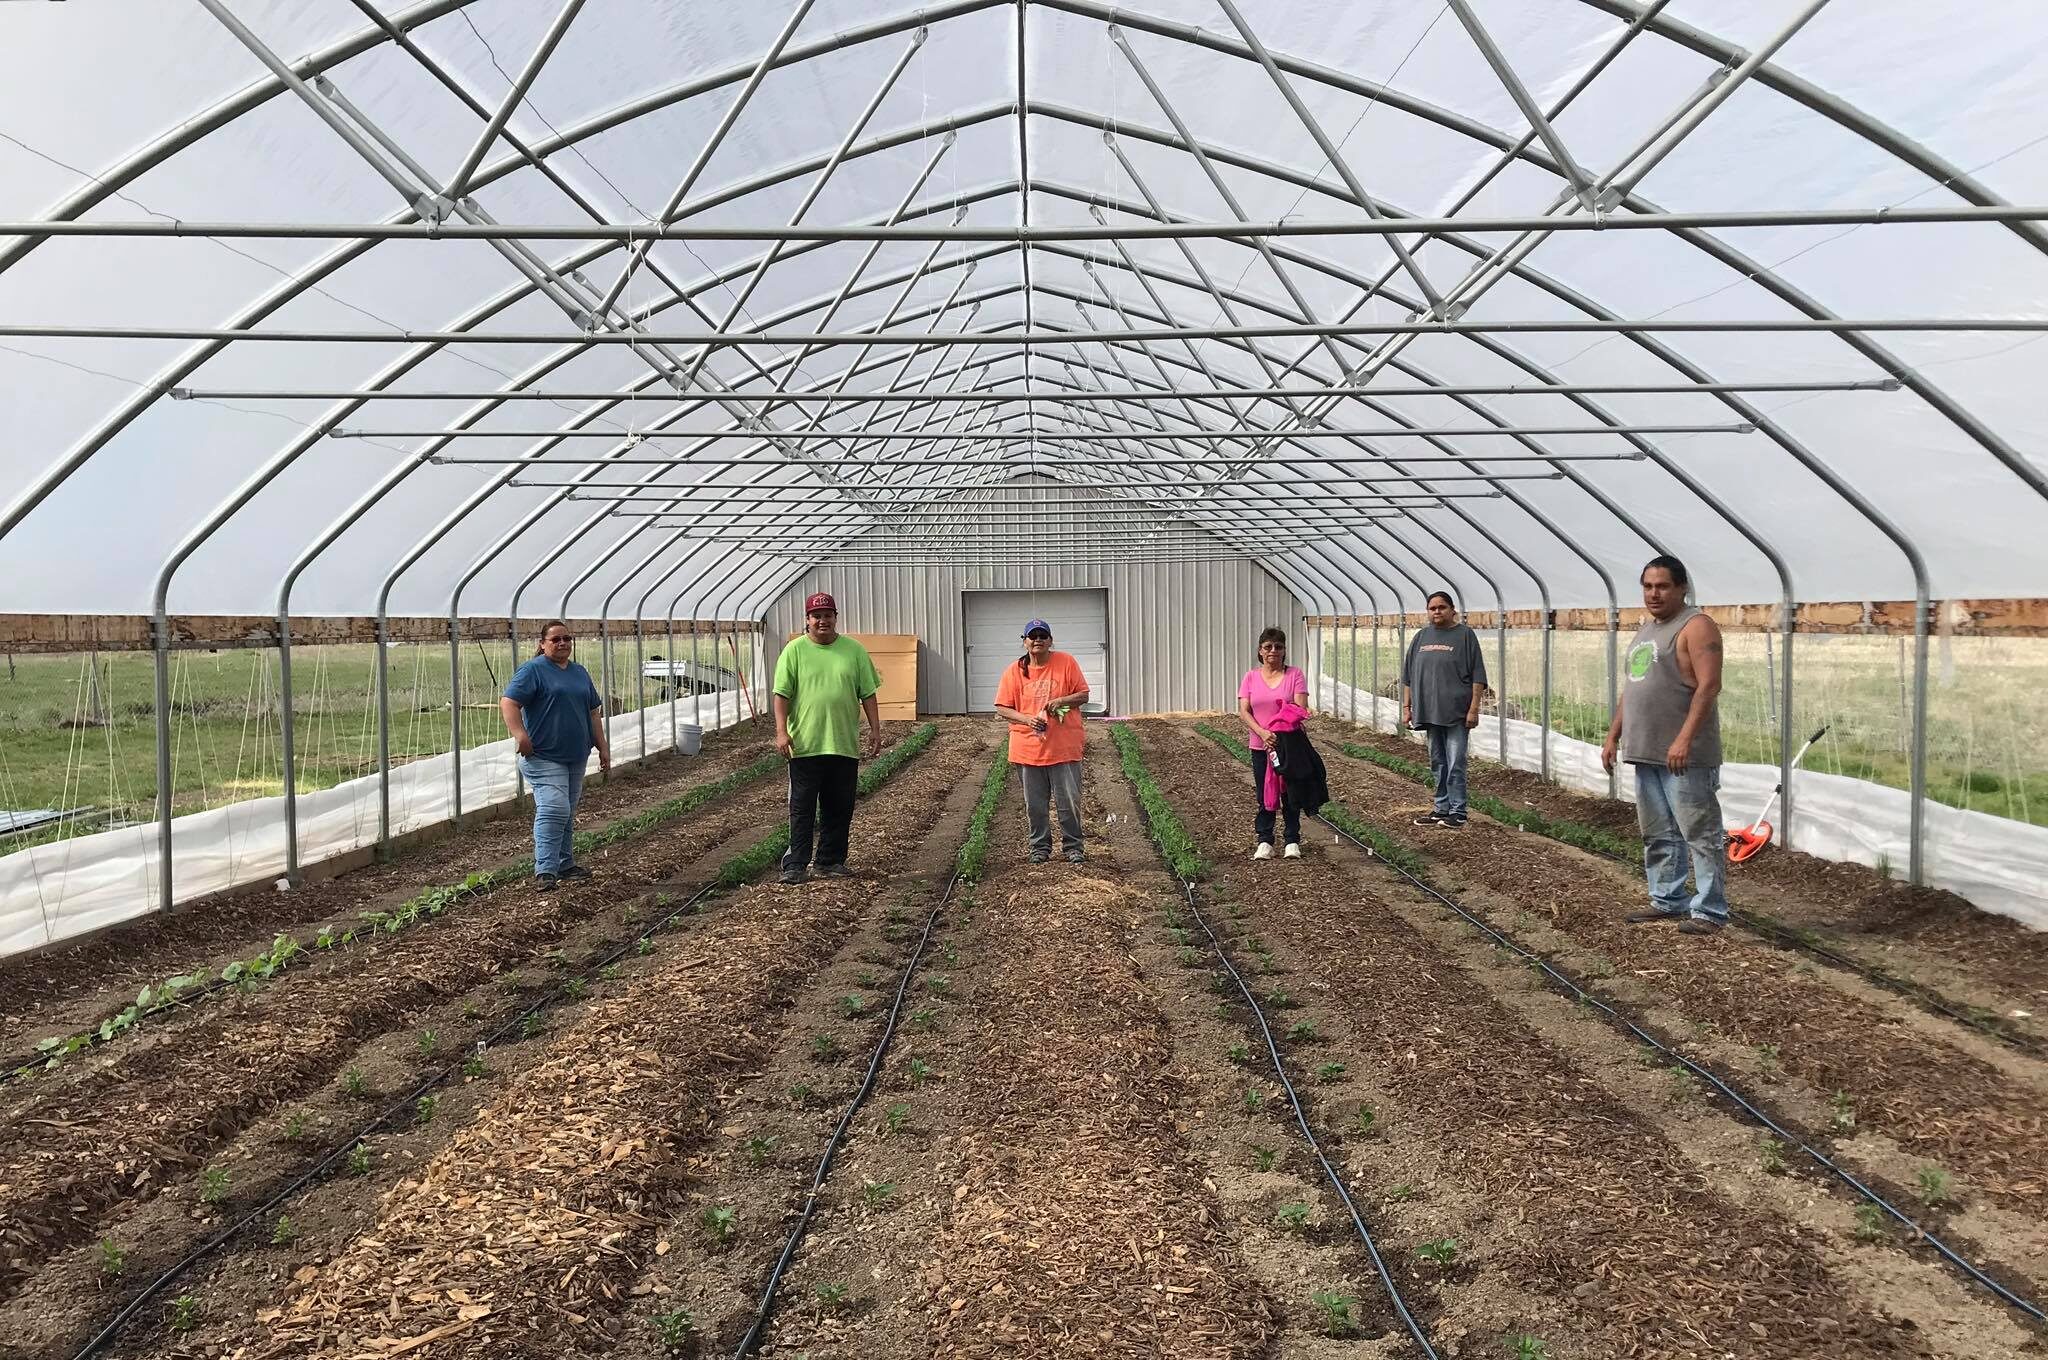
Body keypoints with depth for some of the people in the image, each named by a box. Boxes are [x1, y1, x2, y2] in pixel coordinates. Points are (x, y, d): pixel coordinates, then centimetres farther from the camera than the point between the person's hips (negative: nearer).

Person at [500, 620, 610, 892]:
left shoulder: (580, 673, 16)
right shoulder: (533, 670, -5)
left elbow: (593, 713, 20)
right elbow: (508, 703, -14)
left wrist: (603, 748, 16)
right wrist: (520, 735, -28)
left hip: (576, 757, 7)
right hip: (544, 757, -7)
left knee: (567, 813, 14)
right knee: (553, 810, -17)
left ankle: (565, 864, 23)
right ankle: (545, 871, -15)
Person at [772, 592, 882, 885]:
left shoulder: (854, 650, 6)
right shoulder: (794, 650, 0)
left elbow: (868, 693, 8)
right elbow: (782, 694, -3)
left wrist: (875, 729, 2)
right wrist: (781, 731, -12)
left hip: (845, 744, 2)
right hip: (805, 745, -2)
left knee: (839, 809, 9)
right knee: (802, 808, 2)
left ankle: (831, 861, 20)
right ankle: (796, 865, 7)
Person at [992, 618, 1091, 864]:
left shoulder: (1066, 663, -1)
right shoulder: (1014, 671, 1)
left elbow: (1083, 695, 2)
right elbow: (1002, 707, 1)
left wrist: (1061, 700, -17)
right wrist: (1026, 719, -16)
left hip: (1065, 747, -1)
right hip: (1028, 749, 1)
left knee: (1069, 801, 4)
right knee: (1035, 804, 10)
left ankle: (1073, 847, 19)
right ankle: (1040, 847, 26)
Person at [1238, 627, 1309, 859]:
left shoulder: (1295, 674, -3)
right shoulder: (1251, 677, 3)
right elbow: (1244, 711, -4)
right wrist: (1262, 733, -21)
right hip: (1260, 746, 2)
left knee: (1290, 794, 6)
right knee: (1264, 796, 8)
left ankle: (1292, 840, 18)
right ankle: (1264, 841, 18)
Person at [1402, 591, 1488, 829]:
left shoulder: (1465, 635, -2)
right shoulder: (1421, 637, 13)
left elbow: (1477, 676, -5)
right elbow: (1408, 676, 16)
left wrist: (1474, 709, -11)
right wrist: (1406, 707, 11)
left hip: (1456, 714, -5)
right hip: (1430, 712, 5)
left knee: (1455, 765, -5)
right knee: (1437, 764, 12)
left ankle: (1457, 813, 2)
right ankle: (1441, 808, 21)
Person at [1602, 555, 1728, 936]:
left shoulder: (1696, 627, -9)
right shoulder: (1646, 630, 19)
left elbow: (1708, 686, -19)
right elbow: (1631, 690, 24)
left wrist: (1684, 739, -26)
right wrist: (1613, 736, 19)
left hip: (1685, 756, -9)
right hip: (1646, 753, 9)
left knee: (1701, 833, -4)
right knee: (1658, 835, 15)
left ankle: (1710, 911, 0)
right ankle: (1668, 901, 24)